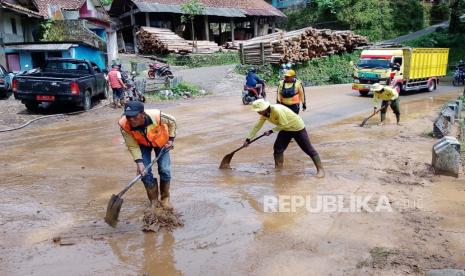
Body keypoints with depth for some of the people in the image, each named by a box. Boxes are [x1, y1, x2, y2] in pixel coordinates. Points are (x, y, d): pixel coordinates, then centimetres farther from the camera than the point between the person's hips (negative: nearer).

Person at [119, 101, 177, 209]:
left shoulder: (156, 116, -40)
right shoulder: (124, 125, -35)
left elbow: (172, 121, -16)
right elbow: (132, 146, -20)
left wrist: (171, 139, -15)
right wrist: (139, 161, -29)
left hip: (161, 141, -1)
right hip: (143, 144, 1)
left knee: (165, 170, -4)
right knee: (145, 172, -6)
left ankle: (165, 199, 17)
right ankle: (153, 200, 13)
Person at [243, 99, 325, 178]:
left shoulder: (277, 110, -34)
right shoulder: (264, 114, -7)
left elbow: (283, 124, -28)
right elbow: (257, 127, 0)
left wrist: (271, 131, -21)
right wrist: (248, 139, 0)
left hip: (298, 128, -8)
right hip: (286, 129, 8)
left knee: (308, 149, -5)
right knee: (278, 148, 1)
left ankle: (320, 169, 3)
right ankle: (278, 167, 18)